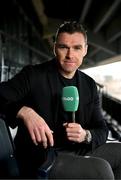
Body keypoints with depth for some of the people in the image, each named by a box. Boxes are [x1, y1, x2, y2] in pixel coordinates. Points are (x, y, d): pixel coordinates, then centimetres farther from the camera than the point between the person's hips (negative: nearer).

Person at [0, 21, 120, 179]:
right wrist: (24, 112, -36)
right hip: (39, 158, -5)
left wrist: (86, 135, -17)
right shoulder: (33, 75, -7)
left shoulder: (90, 85, 7)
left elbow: (102, 130, 6)